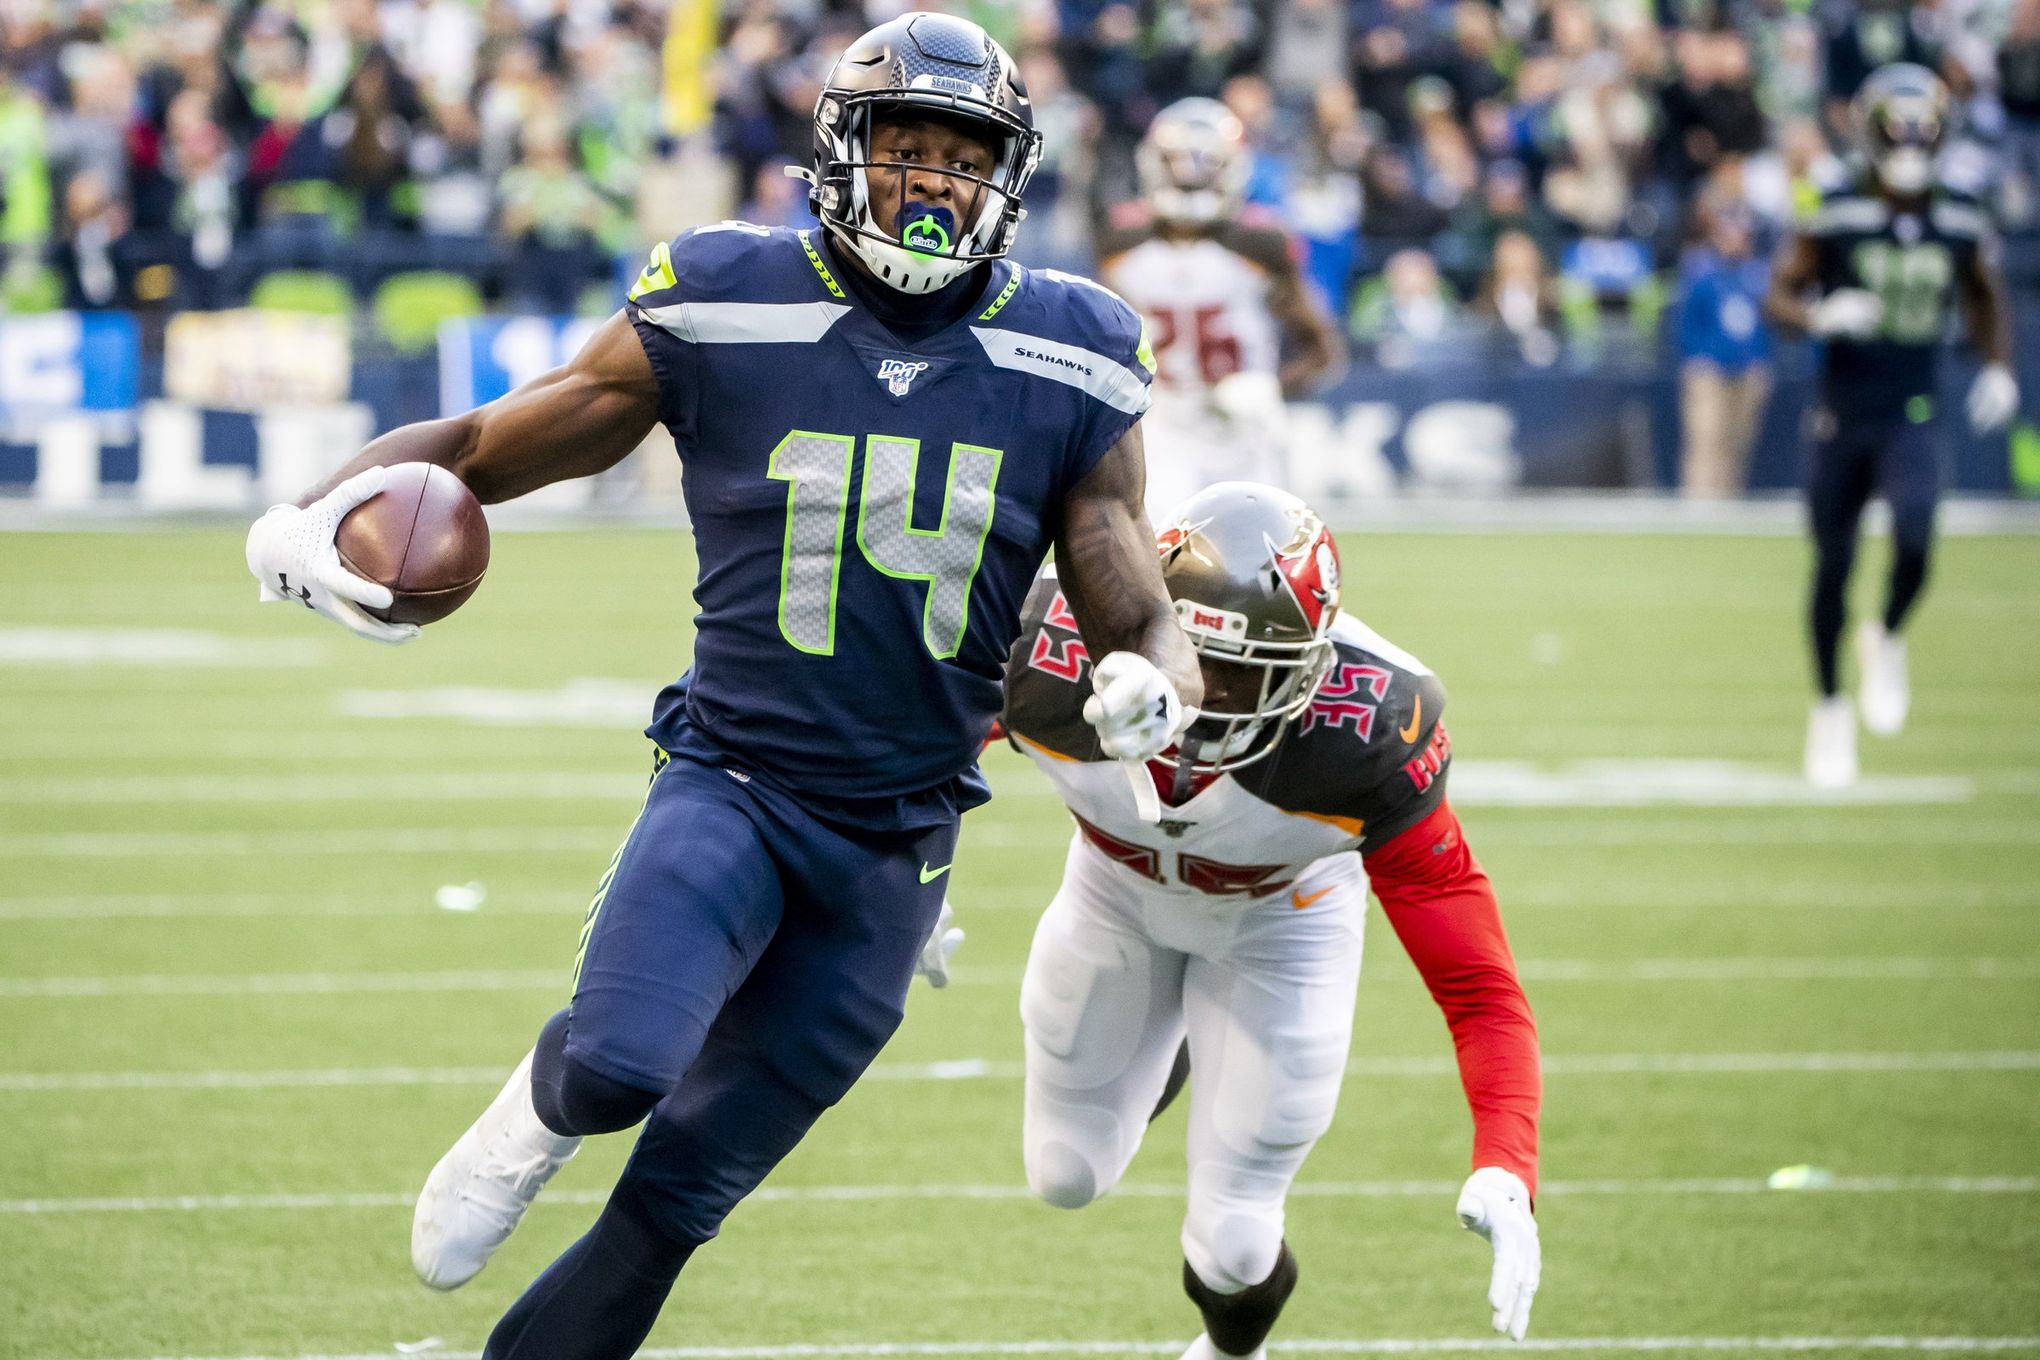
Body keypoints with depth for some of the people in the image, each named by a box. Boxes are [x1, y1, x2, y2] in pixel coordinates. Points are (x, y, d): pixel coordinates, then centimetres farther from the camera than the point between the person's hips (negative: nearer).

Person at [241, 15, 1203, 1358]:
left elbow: (1141, 623, 4)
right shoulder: (719, 314, -6)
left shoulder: (1068, 368, -1)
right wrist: (315, 514, -16)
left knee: (681, 1194, 5)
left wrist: (1155, 689, -21)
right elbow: (478, 447, 3)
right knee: (622, 1066, -29)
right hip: (730, 782, -2)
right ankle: (544, 1107, 8)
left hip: (896, 841, 2)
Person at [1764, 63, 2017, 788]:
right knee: (1833, 565, 5)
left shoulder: (1961, 224, 2)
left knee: (1914, 543, -23)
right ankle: (1830, 707, 24)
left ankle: (1887, 640, 9)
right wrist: (1821, 316, -24)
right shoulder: (1835, 217, -7)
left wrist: (1998, 367, 3)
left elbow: (1987, 300, 18)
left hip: (1912, 417, 1)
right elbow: (1778, 294, -4)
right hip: (1842, 419, -1)